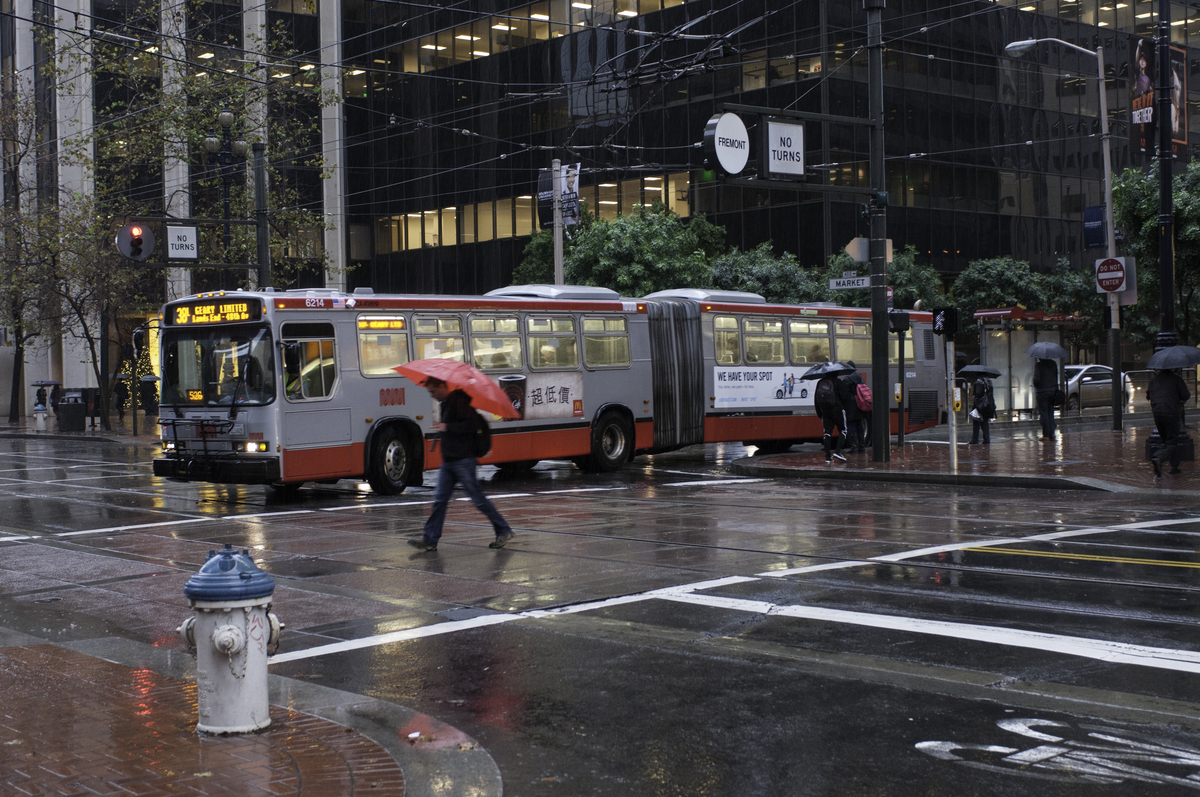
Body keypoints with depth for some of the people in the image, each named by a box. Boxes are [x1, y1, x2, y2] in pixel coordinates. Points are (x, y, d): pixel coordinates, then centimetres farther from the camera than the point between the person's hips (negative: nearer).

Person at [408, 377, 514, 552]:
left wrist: (447, 427, -22)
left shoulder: (459, 401, -14)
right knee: (440, 500, 3)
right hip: (448, 461, 9)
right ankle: (430, 540, 3)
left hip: (463, 461, -9)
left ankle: (504, 531, 9)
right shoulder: (446, 403, 16)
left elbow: (471, 424, -23)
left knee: (478, 499, -3)